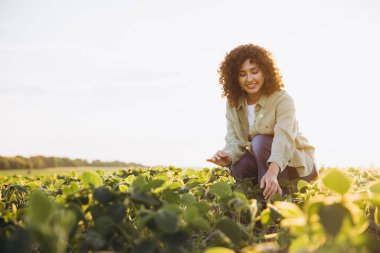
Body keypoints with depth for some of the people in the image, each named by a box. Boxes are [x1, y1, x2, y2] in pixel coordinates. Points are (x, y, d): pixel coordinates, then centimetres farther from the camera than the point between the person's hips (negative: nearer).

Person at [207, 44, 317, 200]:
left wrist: (272, 172, -56)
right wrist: (229, 157, -37)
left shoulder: (282, 100, -21)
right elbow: (234, 140, -11)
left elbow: (283, 138, -38)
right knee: (238, 167, -28)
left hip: (296, 164, -4)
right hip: (262, 162, 4)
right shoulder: (233, 103, -5)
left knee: (260, 141, -31)